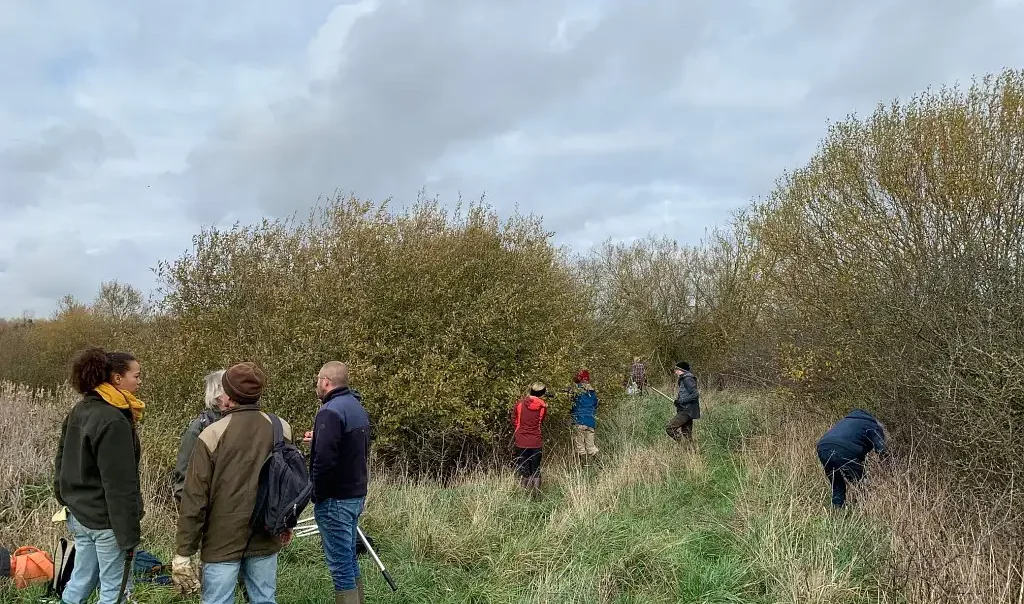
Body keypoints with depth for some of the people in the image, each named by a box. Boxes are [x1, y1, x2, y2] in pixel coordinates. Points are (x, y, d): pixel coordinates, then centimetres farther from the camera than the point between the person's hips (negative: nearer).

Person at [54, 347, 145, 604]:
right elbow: (119, 484, -23)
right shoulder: (114, 421, -23)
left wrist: (69, 501, 24)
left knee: (80, 582, 20)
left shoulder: (79, 411, 6)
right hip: (106, 520, -9)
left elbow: (62, 462, 15)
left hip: (79, 514, 9)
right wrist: (129, 533, -19)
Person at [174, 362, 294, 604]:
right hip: (266, 536, 4)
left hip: (223, 538, -3)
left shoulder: (213, 434, -13)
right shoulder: (282, 429, -1)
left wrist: (183, 551, -4)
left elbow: (195, 497, -11)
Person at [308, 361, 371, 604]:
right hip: (356, 494, 9)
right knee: (349, 559, 18)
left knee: (340, 565, -2)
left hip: (335, 499, -9)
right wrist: (318, 440, 21)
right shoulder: (357, 408, 11)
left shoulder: (331, 411, -18)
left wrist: (316, 494, -12)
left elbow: (324, 460, -25)